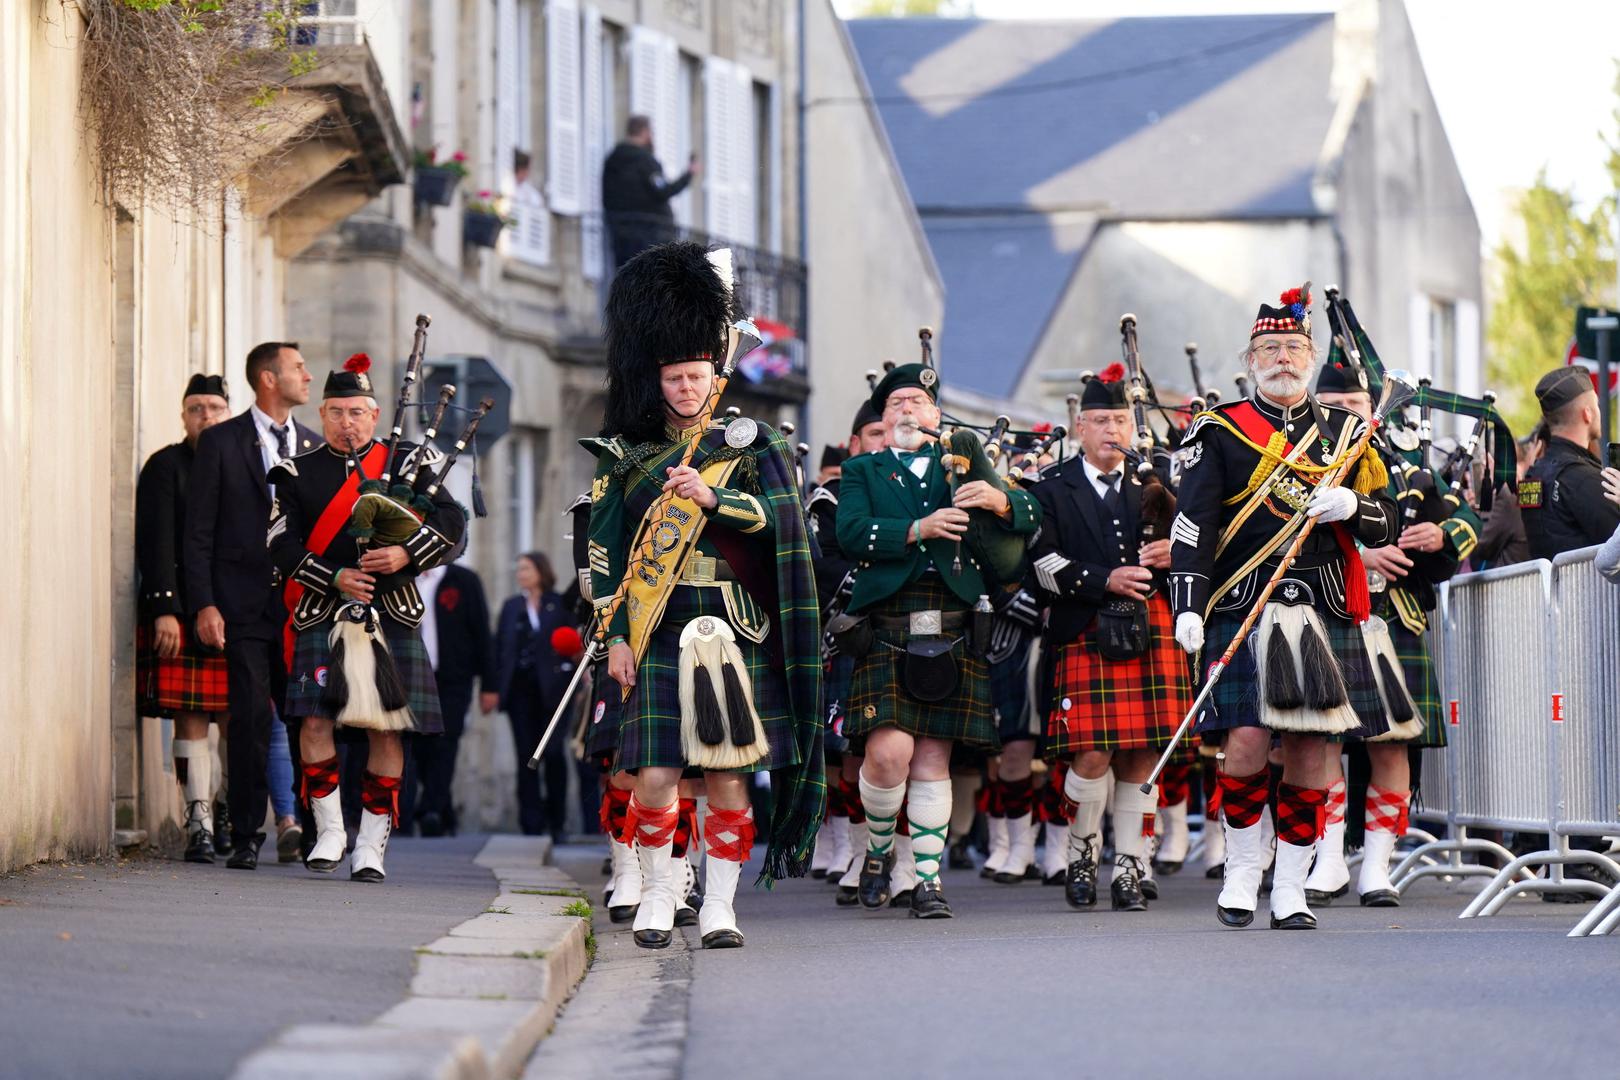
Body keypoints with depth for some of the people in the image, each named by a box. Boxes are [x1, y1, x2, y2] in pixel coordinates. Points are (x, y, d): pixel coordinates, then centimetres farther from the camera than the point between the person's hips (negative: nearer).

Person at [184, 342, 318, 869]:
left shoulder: (316, 447, 13)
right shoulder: (221, 443, 2)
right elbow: (198, 531, -1)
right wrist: (203, 604, -9)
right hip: (244, 604, -3)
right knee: (251, 720, -7)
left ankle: (318, 829, 11)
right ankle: (245, 838, -1)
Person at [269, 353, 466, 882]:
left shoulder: (405, 464, 8)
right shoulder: (298, 473, 8)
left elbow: (452, 521, -1)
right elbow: (283, 545, -1)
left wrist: (408, 553, -18)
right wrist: (336, 578, -15)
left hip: (391, 616, 0)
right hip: (323, 618, 0)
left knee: (387, 728, -1)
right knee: (315, 720, -10)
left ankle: (371, 843, 6)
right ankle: (329, 829, 7)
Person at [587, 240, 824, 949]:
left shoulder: (749, 444, 8)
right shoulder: (628, 454, 9)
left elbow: (781, 521, -4)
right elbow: (606, 550, 8)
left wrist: (712, 499, -17)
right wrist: (615, 635, 1)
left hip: (735, 630, 0)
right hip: (660, 632, 0)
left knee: (728, 778, 0)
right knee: (656, 775, -6)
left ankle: (718, 907, 8)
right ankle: (657, 894, 12)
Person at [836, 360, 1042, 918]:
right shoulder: (862, 472, 15)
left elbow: (1030, 517, 8)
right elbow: (851, 533, -4)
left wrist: (999, 501, -14)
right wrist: (917, 530, -18)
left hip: (952, 635, 2)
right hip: (885, 632, -2)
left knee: (933, 758, 1)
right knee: (889, 751, -15)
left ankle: (927, 879, 6)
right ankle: (878, 852, 9)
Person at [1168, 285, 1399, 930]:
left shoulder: (1344, 432, 16)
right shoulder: (1221, 432, 6)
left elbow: (1386, 524, 15)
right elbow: (1191, 524, -1)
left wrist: (1352, 506, -8)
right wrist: (1187, 606, -12)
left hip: (1325, 611, 3)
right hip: (1244, 608, -3)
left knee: (1308, 747, 1)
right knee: (1247, 738, -13)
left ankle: (1290, 890, 9)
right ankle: (1243, 866, 7)